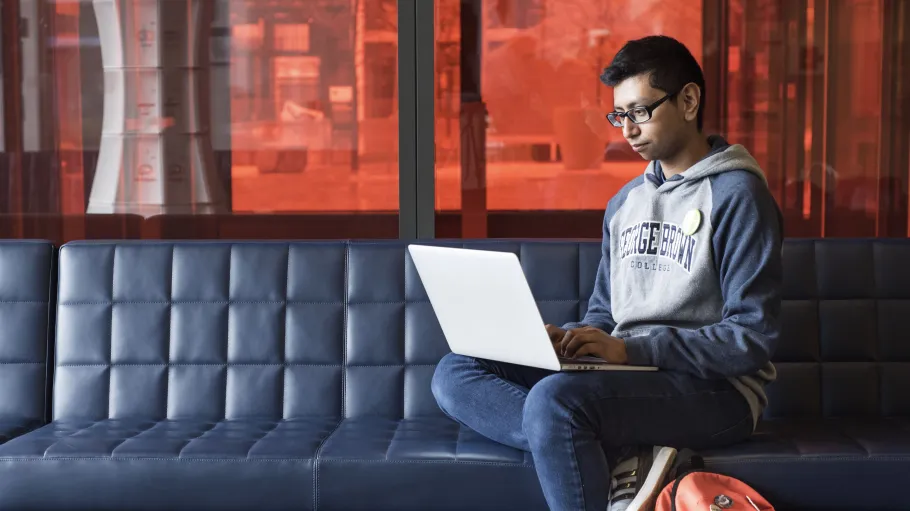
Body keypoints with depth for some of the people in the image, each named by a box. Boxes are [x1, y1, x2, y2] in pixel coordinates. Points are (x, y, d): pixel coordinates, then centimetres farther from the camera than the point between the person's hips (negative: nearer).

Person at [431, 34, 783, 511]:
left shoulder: (737, 194, -6)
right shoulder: (624, 202, 17)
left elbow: (752, 339, -13)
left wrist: (632, 349, -21)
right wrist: (565, 339, -4)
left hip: (715, 387, -8)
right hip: (628, 373, 9)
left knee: (555, 397, -36)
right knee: (455, 374, -8)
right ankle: (624, 453, -22)